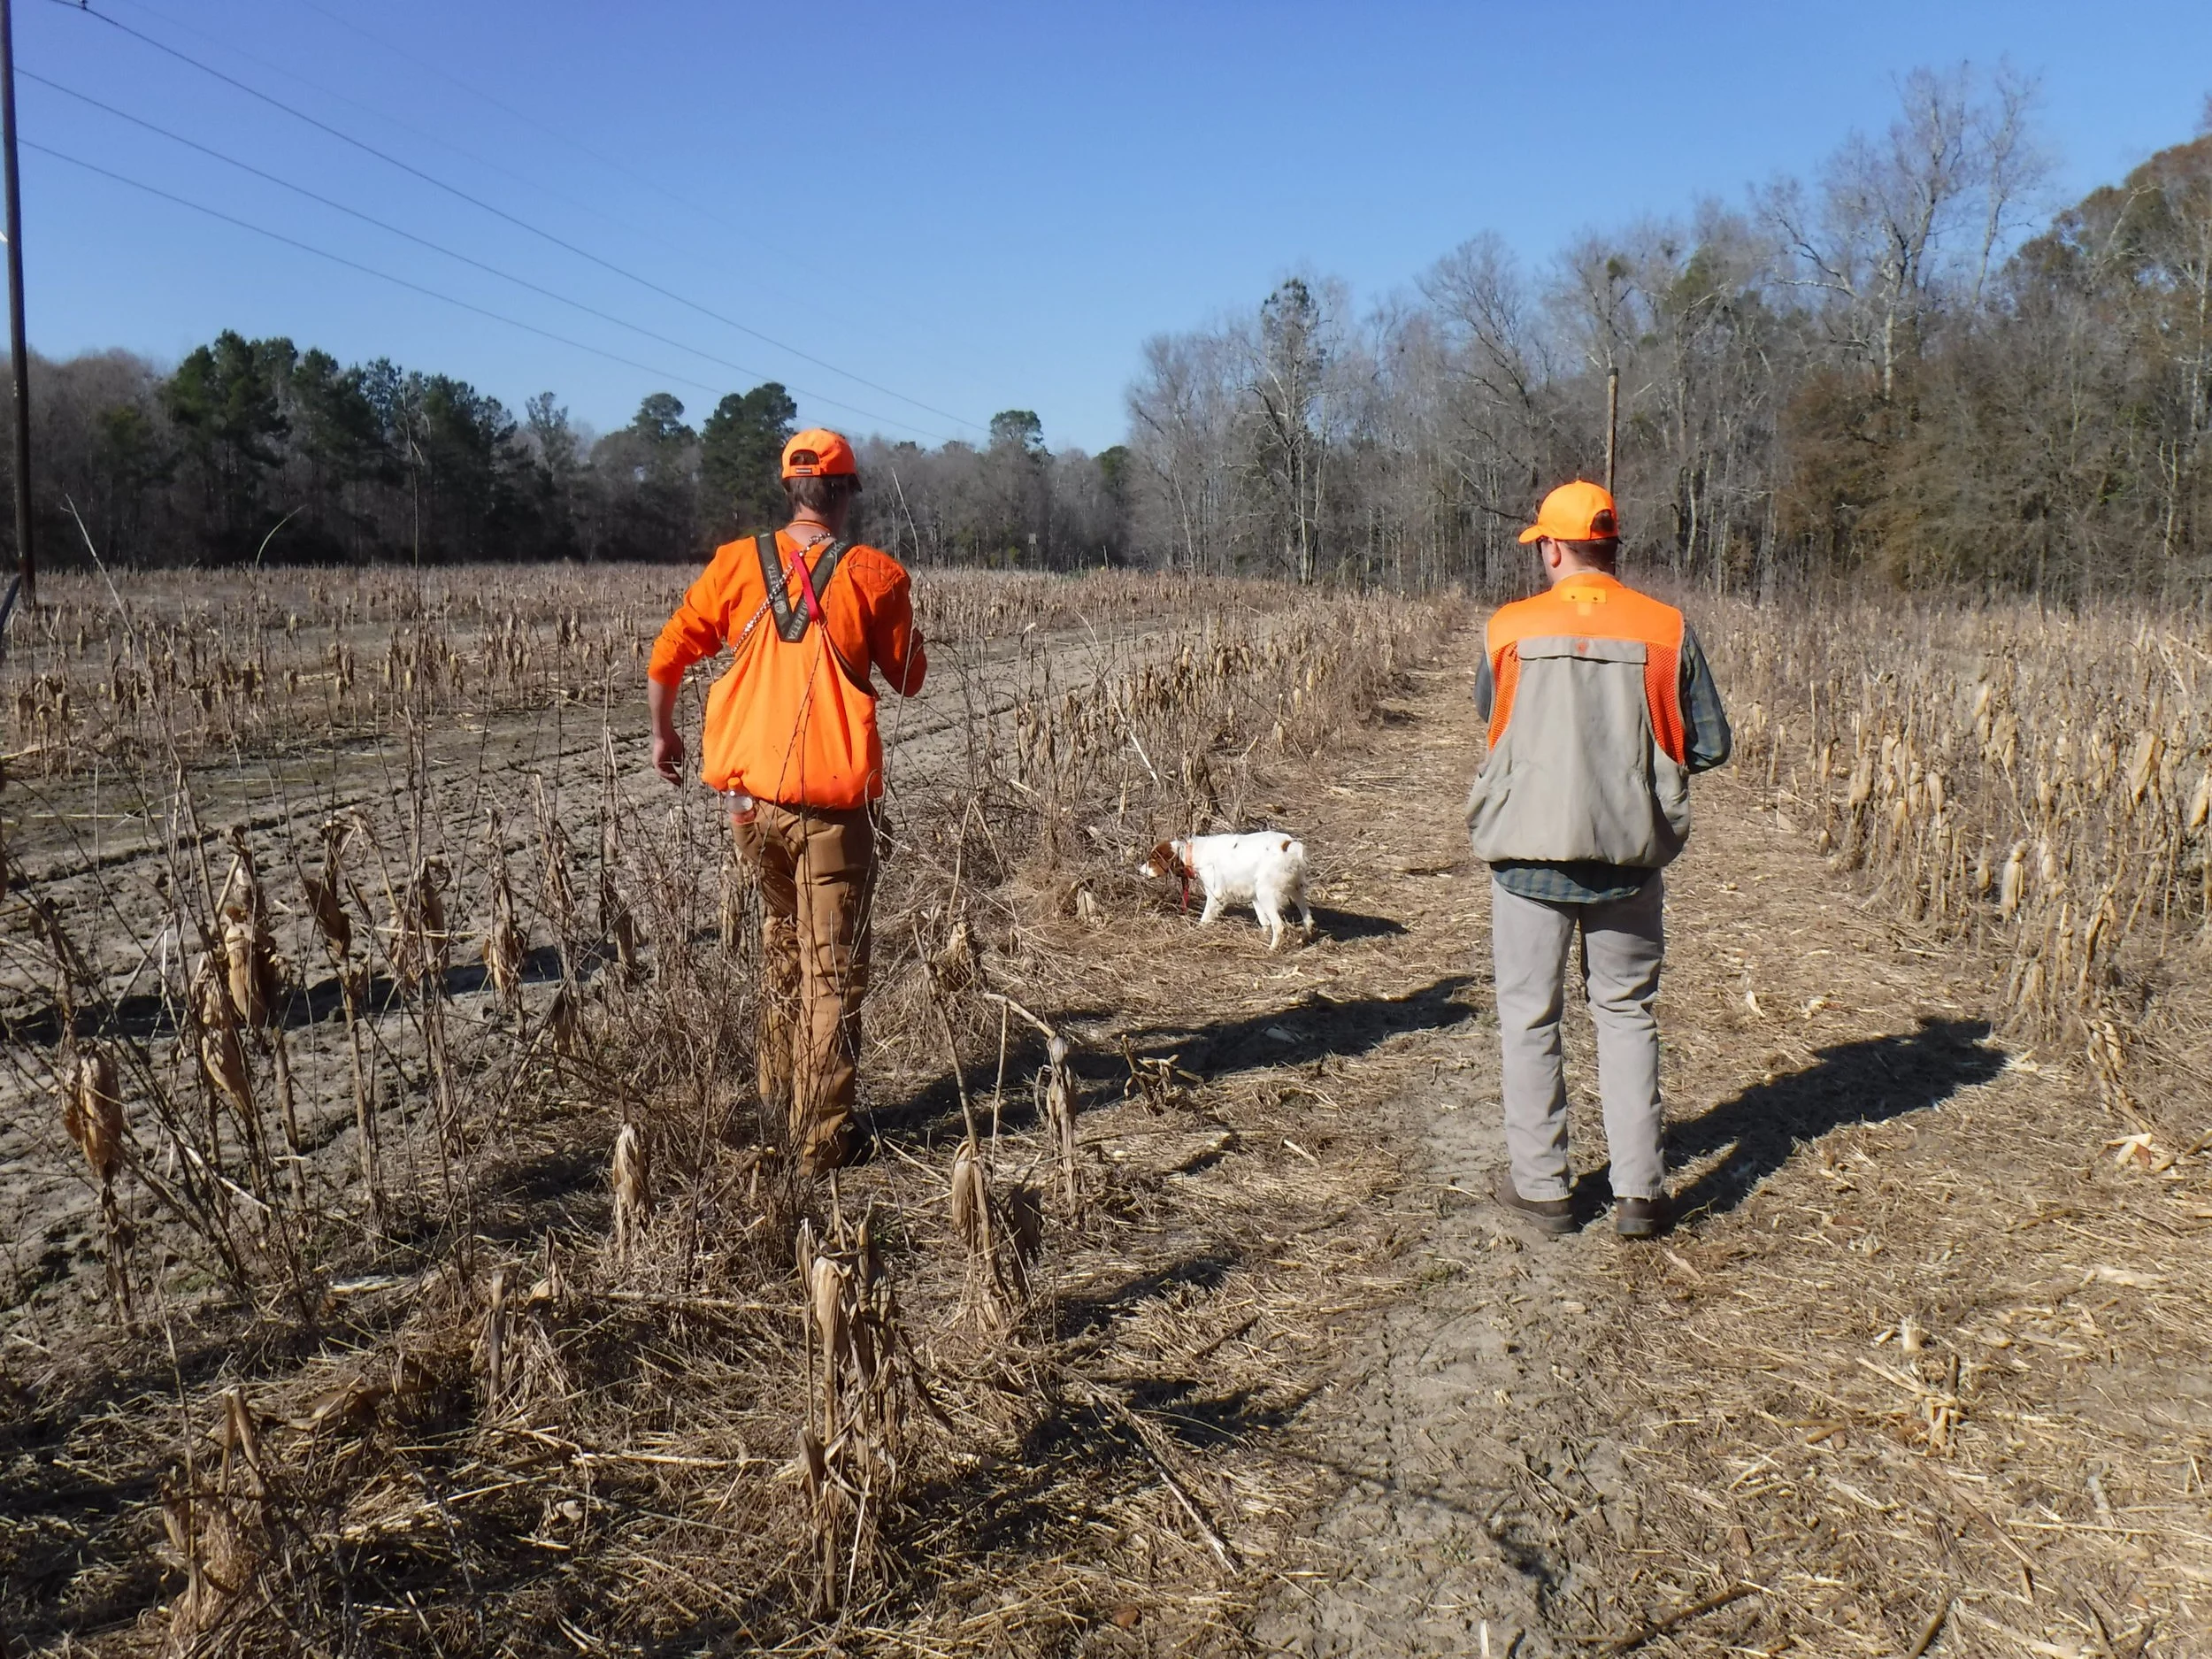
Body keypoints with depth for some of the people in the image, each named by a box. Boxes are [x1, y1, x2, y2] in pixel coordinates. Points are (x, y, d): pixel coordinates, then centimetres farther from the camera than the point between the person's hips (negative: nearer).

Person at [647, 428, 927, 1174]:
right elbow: (909, 679, 5)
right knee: (832, 969, 4)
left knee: (782, 933, 26)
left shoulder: (738, 563, 2)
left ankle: (777, 1085, 35)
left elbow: (666, 656, 6)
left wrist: (662, 732, 22)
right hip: (832, 803, -4)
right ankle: (821, 1136, 6)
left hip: (750, 793, 4)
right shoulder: (874, 573, -5)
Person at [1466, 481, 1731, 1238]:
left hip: (1531, 849, -1)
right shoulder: (1667, 630, -4)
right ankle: (1640, 1191, 12)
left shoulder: (1510, 628, -5)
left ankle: (1540, 1184, 16)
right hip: (1630, 853, 1)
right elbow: (1710, 745, 0)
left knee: (1530, 1016, 11)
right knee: (1626, 1013, 13)